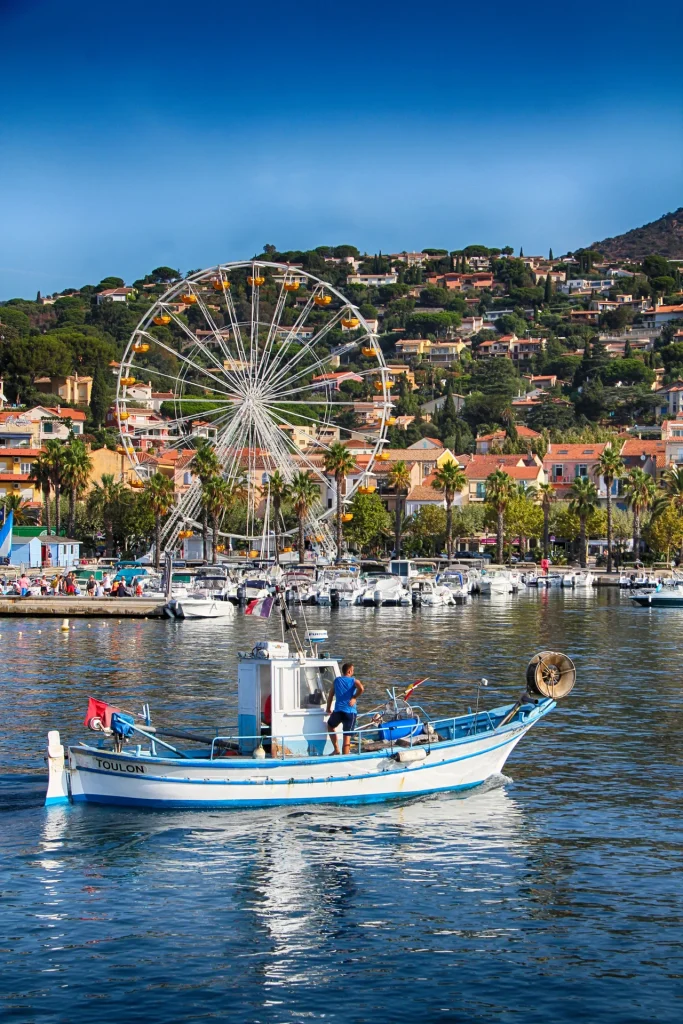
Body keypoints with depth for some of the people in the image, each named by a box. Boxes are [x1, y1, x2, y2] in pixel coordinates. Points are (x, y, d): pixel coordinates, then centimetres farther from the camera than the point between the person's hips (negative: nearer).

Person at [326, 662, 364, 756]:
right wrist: (354, 697, -3)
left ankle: (336, 749, 19)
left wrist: (328, 709, 26)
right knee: (347, 737, 4)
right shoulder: (354, 681, 3)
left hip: (338, 711, 2)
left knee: (330, 725, 30)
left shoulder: (336, 680, 13)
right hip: (350, 712, -2)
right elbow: (361, 688, -18)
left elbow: (330, 695, 16)